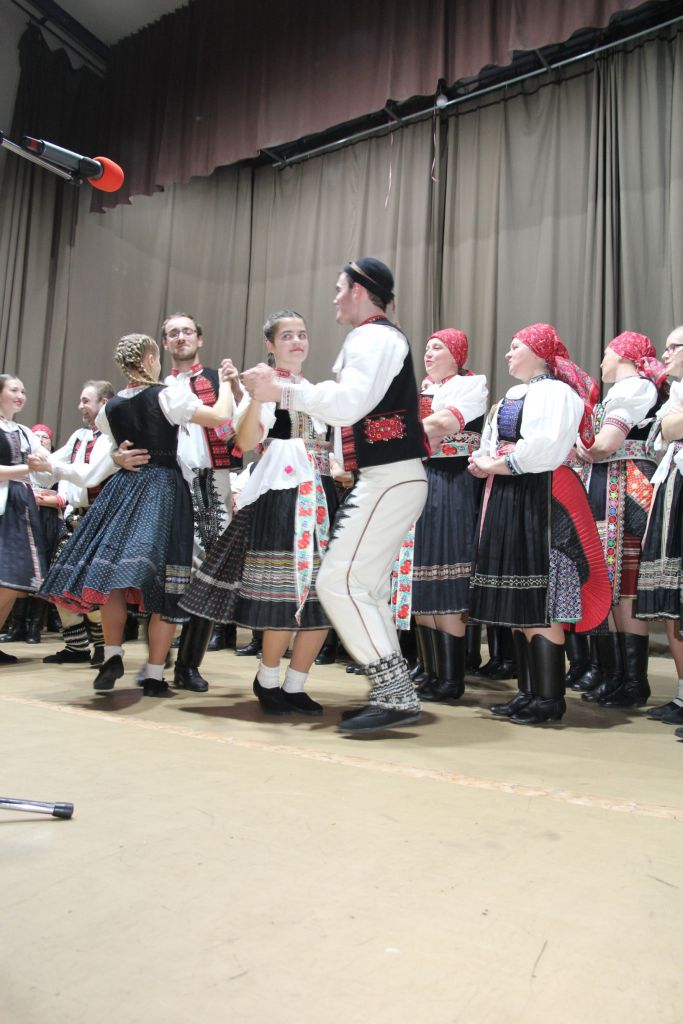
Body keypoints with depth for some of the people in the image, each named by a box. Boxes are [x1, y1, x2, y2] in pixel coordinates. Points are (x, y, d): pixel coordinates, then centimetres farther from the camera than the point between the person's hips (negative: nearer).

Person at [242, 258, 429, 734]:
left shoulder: (372, 336, -9)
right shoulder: (382, 336, 23)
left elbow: (349, 403, -24)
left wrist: (284, 390, -18)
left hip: (389, 479, -11)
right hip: (386, 477, 11)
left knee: (340, 582, -12)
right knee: (367, 588, 11)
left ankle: (395, 694, -9)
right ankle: (395, 693, 16)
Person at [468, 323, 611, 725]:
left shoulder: (556, 392, -6)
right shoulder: (511, 396, 22)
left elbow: (545, 448, -20)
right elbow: (492, 443, 22)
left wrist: (497, 465, -12)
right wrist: (483, 462, 1)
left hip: (541, 498, -9)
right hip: (508, 499, 9)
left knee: (539, 601, -9)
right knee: (517, 601, 9)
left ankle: (550, 698, 0)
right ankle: (528, 692, 18)